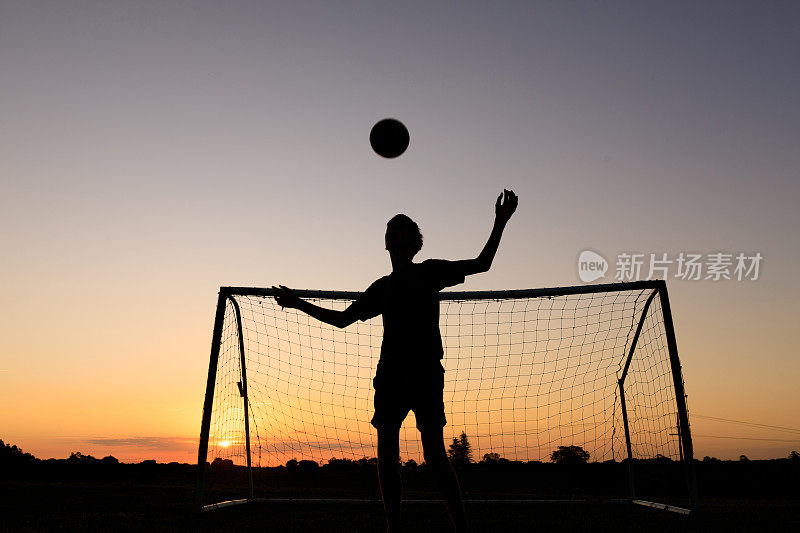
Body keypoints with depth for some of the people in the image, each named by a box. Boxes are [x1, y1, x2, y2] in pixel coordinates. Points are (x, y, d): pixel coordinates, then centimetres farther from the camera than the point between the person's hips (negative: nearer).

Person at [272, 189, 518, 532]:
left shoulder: (429, 270, 12)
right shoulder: (381, 287, 21)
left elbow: (481, 264, 8)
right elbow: (342, 319, 26)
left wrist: (500, 222, 1)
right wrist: (298, 303, 25)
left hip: (426, 373, -4)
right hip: (390, 373, 4)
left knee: (434, 453, -8)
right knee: (387, 452, -1)